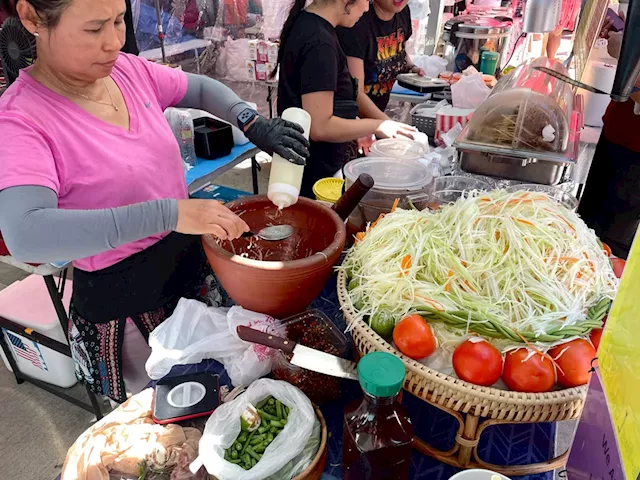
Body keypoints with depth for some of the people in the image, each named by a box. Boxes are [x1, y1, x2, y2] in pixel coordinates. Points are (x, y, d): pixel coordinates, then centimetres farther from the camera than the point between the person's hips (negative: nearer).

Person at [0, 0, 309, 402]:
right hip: (121, 302, -5)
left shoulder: (130, 71, -5)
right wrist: (168, 213, -43)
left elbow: (203, 89, 12)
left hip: (194, 265, 6)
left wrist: (256, 126, -7)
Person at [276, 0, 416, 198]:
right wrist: (376, 126, -17)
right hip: (316, 172, -10)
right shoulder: (320, 44, -24)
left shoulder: (304, 21, 6)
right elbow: (320, 127, -27)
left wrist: (355, 126, 10)